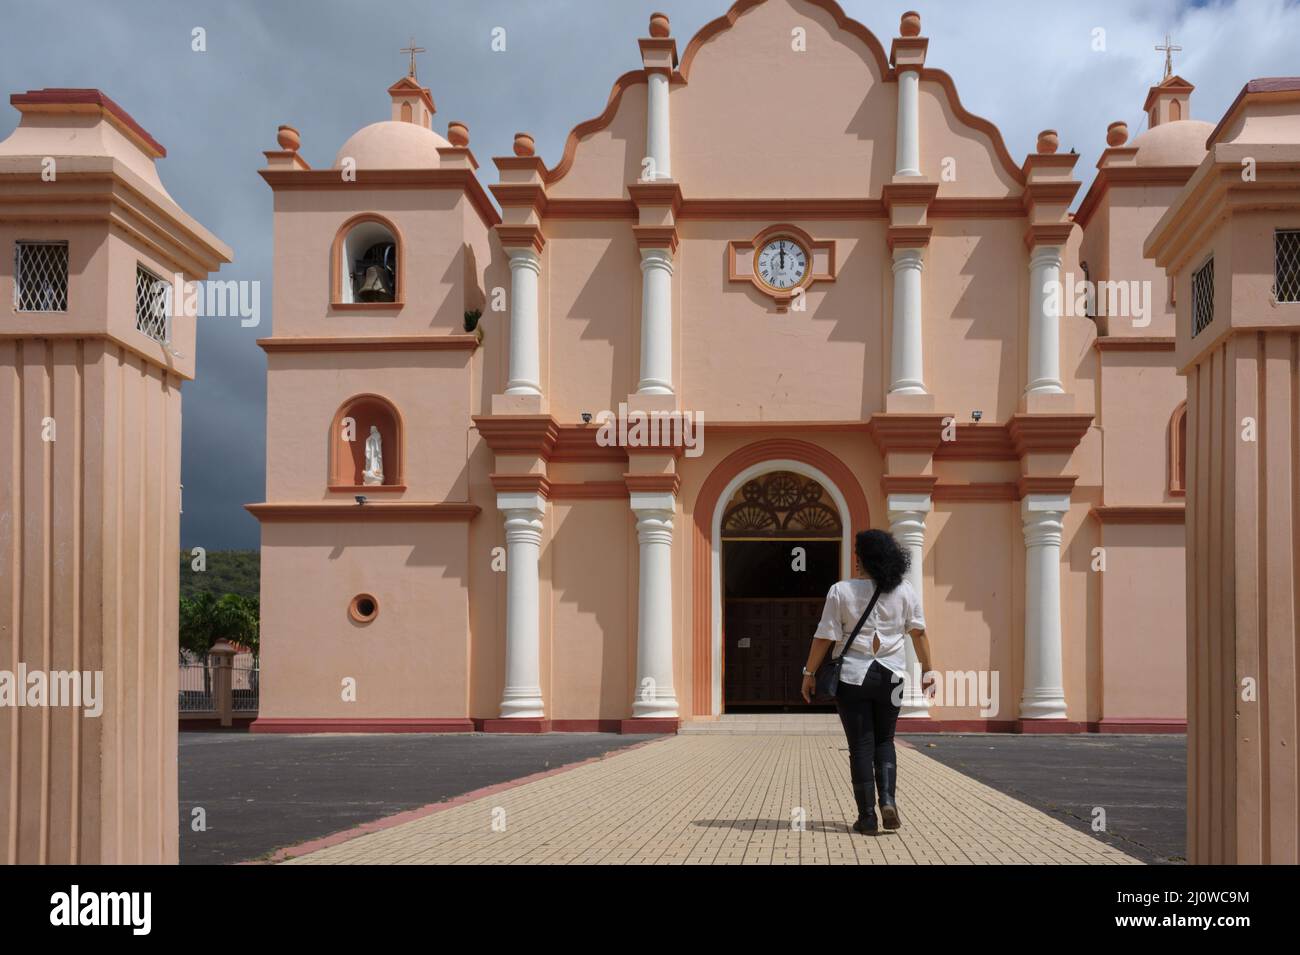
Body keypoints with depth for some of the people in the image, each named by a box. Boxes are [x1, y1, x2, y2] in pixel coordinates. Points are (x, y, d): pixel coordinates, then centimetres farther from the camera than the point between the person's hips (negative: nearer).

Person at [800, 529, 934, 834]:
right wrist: (927, 670, 12)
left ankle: (867, 816, 5)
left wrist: (809, 673, 1)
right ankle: (888, 800, -4)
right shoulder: (905, 590, -1)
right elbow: (918, 632, 2)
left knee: (861, 746, 5)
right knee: (884, 741, 17)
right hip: (890, 676, 2)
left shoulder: (841, 591, -9)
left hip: (852, 675, -2)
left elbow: (825, 637, -8)